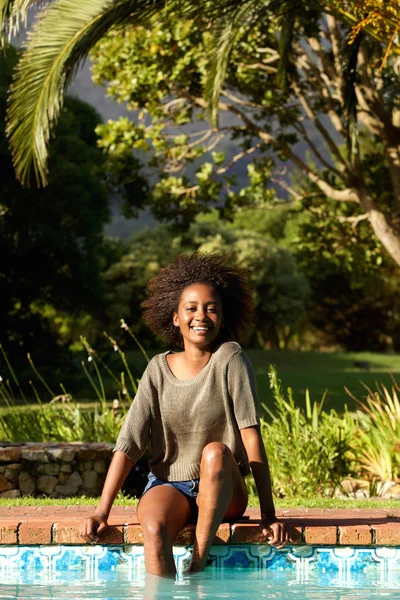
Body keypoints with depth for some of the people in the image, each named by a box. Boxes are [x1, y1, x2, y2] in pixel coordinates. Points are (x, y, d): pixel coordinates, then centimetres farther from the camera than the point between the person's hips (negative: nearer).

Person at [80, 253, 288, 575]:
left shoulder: (230, 359, -9)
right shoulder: (159, 370, 0)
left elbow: (252, 436, -14)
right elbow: (129, 443, -2)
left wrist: (269, 513, -18)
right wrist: (102, 512, -11)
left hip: (222, 492, -1)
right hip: (169, 487, 1)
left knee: (216, 451, -34)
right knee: (154, 525, -33)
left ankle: (198, 561, -31)